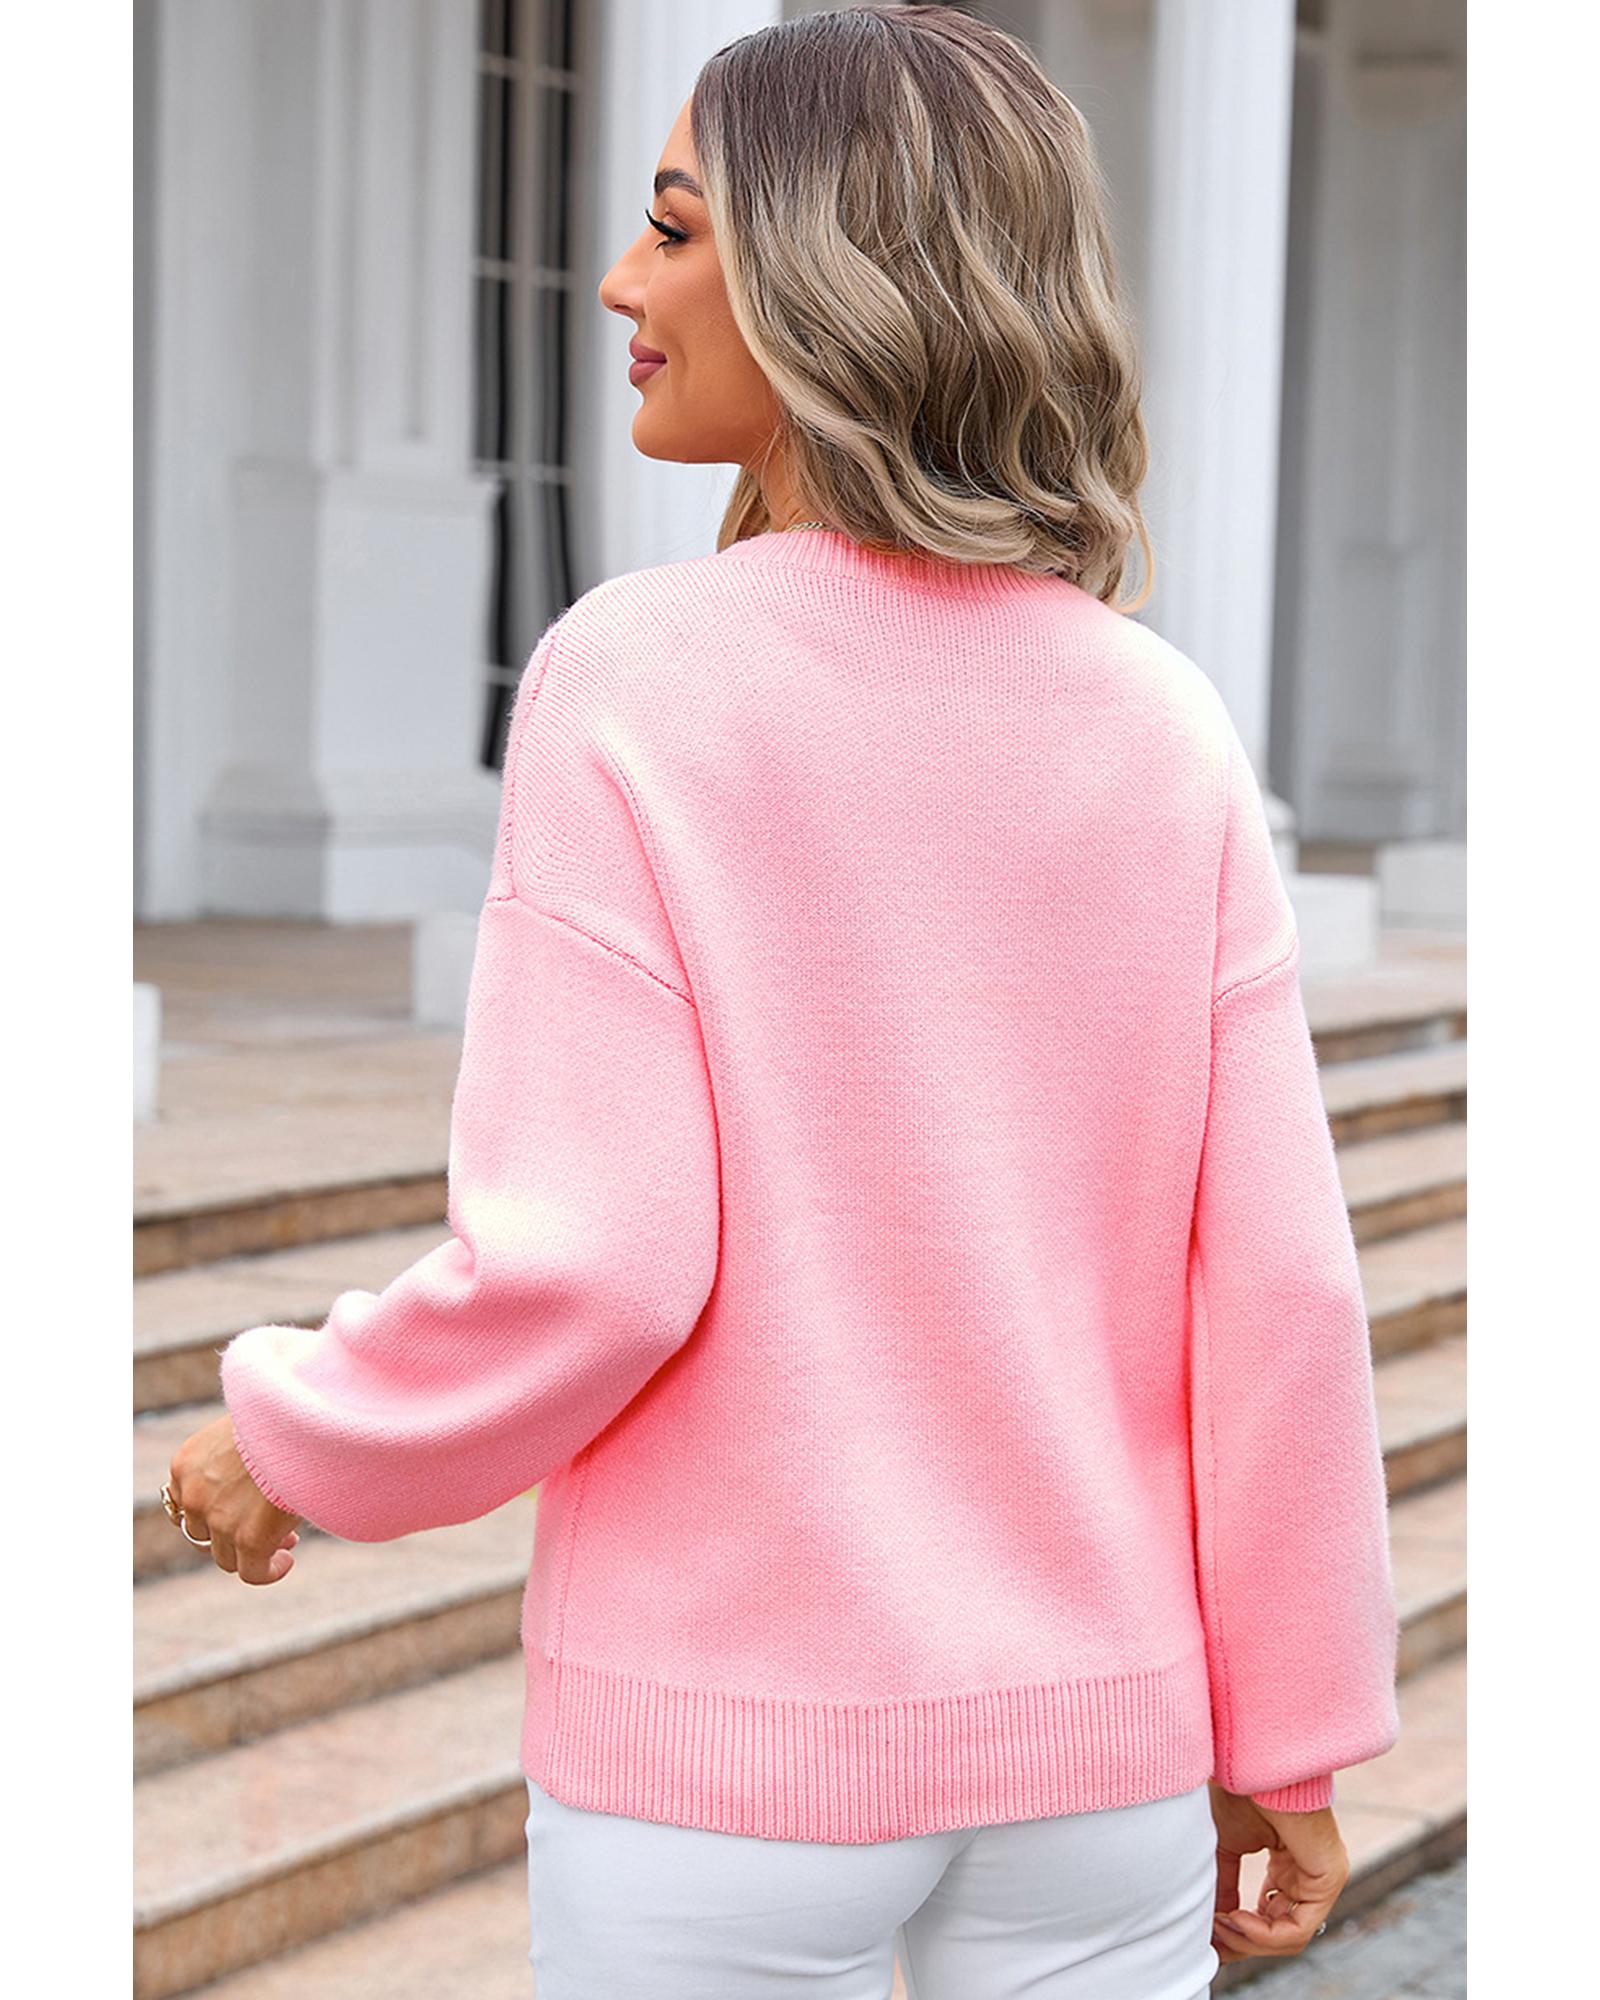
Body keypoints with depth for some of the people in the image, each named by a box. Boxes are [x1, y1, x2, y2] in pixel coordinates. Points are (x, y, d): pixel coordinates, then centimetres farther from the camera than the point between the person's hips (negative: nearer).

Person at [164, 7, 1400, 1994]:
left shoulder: (635, 677, -13)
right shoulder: (1162, 724, -2)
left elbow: (579, 1266, -17)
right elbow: (1275, 1272, -3)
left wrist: (290, 1442, 2)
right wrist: (1291, 1737, 8)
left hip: (725, 1752, -3)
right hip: (1098, 1748, 3)